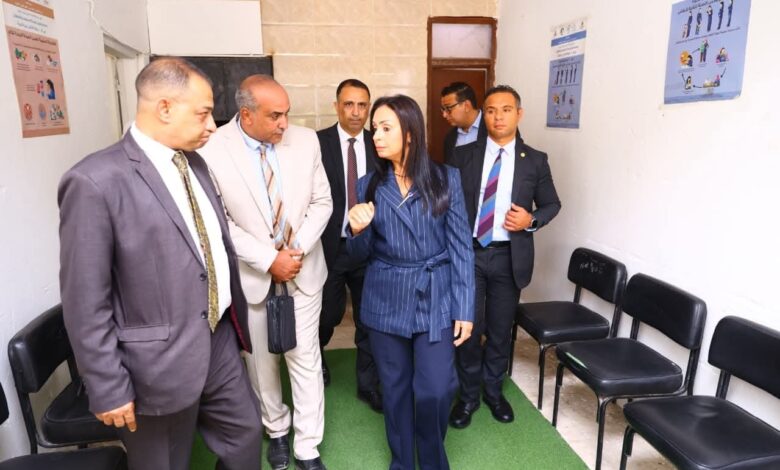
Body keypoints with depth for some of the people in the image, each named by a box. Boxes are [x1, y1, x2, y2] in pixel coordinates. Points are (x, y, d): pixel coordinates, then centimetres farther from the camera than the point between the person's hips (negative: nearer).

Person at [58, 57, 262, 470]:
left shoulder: (194, 164, 5)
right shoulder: (95, 181, -19)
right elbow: (85, 303, -17)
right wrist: (109, 389, -13)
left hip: (220, 342, 7)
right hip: (161, 363, -6)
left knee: (246, 433, 21)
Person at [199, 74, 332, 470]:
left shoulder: (305, 140, -6)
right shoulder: (212, 151, -15)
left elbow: (321, 202, -2)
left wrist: (298, 248, -14)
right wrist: (269, 260, -18)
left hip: (303, 271, 2)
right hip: (250, 275, -1)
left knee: (305, 360, 8)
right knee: (261, 361, 16)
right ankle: (276, 430, 41)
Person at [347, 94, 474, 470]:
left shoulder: (446, 179, -5)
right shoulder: (368, 185, 0)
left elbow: (461, 247, -3)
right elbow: (361, 254, 4)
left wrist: (464, 308, -5)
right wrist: (358, 230, -19)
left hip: (436, 299, -1)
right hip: (386, 301, 2)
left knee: (435, 390, 1)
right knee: (395, 388, 14)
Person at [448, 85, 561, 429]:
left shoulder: (535, 160, 2)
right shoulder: (463, 155, 1)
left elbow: (552, 203, 9)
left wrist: (532, 219, -12)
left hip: (509, 257, 1)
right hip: (468, 253, 0)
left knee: (500, 329, 14)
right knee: (469, 328, 6)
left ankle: (493, 391, 35)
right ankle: (468, 396, 27)